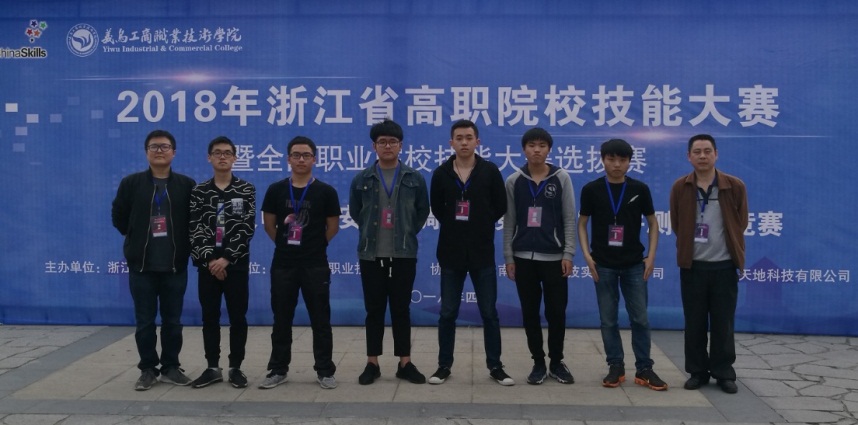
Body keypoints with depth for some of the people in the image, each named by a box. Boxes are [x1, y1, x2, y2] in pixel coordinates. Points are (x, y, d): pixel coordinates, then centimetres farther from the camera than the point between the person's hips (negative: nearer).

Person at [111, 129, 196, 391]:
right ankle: (148, 369, 17)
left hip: (175, 265, 0)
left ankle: (171, 367, 20)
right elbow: (118, 217, 8)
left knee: (173, 321, 8)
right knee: (144, 322, 5)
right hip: (142, 264, 0)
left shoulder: (186, 185, 2)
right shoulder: (131, 183, 2)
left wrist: (182, 244, 0)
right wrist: (137, 239, 7)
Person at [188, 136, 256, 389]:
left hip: (236, 264, -2)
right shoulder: (198, 192, 6)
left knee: (237, 316, 3)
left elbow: (247, 228, -8)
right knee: (209, 317, 7)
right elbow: (194, 230, -2)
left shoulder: (246, 190, 1)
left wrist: (226, 258, -15)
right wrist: (209, 259, -13)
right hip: (207, 264, 2)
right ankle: (213, 368, 18)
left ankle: (235, 367, 14)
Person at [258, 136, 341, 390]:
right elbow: (269, 225, 10)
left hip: (316, 265, -2)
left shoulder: (326, 192, -2)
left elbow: (332, 227, 5)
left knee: (320, 319, 3)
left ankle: (325, 371, 13)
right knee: (281, 319, 9)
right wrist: (286, 244, 10)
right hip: (283, 264, 2)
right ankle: (278, 370, 20)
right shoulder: (276, 190, 2)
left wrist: (314, 246, 9)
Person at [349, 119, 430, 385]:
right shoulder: (362, 179, 3)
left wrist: (408, 232, 7)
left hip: (404, 254, 0)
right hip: (371, 254, 1)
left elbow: (423, 211, 11)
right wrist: (372, 231, 11)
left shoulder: (414, 179, 3)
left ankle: (405, 364, 14)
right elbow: (355, 212, 14)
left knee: (401, 310, 6)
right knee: (374, 310, 6)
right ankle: (372, 364, 15)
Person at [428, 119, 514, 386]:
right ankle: (444, 365, 19)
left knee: (489, 312, 6)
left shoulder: (490, 171, -2)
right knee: (448, 313, 7)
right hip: (451, 253, 1)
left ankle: (495, 366, 17)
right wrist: (454, 227, 5)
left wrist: (480, 226, 3)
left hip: (482, 253, -1)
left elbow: (500, 207, 4)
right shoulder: (441, 174, 1)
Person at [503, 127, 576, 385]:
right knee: (530, 313, 6)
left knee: (557, 311, 3)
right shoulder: (514, 181, 4)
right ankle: (538, 363, 18)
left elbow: (569, 219, 1)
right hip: (523, 257, 1)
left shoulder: (562, 178, 1)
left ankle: (556, 362, 19)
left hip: (554, 256, -1)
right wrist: (508, 257, 1)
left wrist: (568, 253, -5)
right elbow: (509, 221, 5)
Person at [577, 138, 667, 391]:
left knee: (640, 318, 5)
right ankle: (616, 367, 17)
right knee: (608, 319, 5)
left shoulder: (640, 189, 0)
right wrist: (587, 255, -6)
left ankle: (644, 369, 15)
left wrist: (651, 256, -1)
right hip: (604, 265, 0)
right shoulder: (591, 190, -2)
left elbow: (652, 223, 8)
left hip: (634, 265, 1)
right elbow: (582, 223, 4)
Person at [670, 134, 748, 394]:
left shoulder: (735, 186, -2)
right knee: (694, 322, 6)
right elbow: (676, 225, 7)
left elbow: (740, 224, 8)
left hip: (724, 265, 0)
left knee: (723, 322, 5)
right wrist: (690, 246, 7)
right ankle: (697, 372, 17)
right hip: (692, 265, 1)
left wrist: (728, 246, 9)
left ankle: (724, 373, 17)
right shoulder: (680, 188, 0)